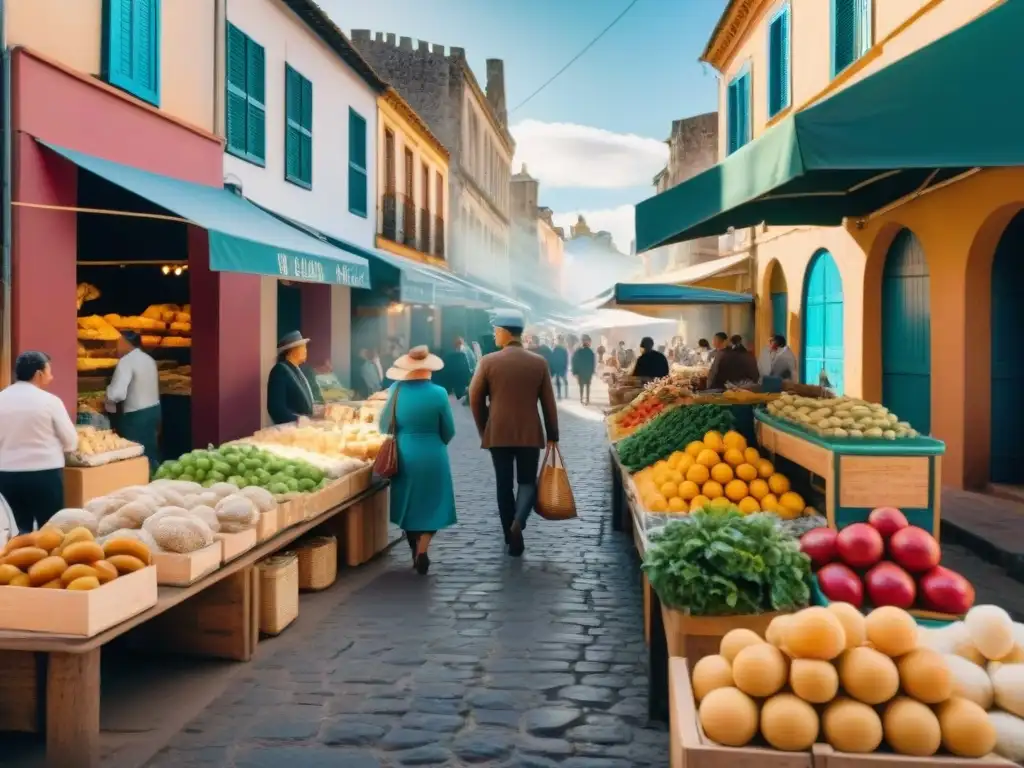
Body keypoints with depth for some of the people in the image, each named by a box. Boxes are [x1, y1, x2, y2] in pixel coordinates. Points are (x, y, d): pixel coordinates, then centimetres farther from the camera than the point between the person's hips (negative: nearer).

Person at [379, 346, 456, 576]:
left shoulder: (396, 390, -5)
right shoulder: (438, 393, -13)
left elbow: (384, 426, 3)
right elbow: (448, 431, -3)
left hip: (404, 456, 3)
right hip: (432, 456, -3)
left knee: (409, 504, 18)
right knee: (432, 505, 11)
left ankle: (416, 553, 27)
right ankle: (422, 549, -6)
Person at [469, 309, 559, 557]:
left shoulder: (488, 361, -5)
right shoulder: (539, 362, -2)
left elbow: (475, 399, 0)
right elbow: (548, 403, 1)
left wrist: (484, 429, 13)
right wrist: (552, 436, 8)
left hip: (497, 433, 0)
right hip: (530, 433, 0)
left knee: (504, 484, 9)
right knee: (527, 481, 11)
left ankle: (510, 536, 15)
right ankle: (518, 522, -14)